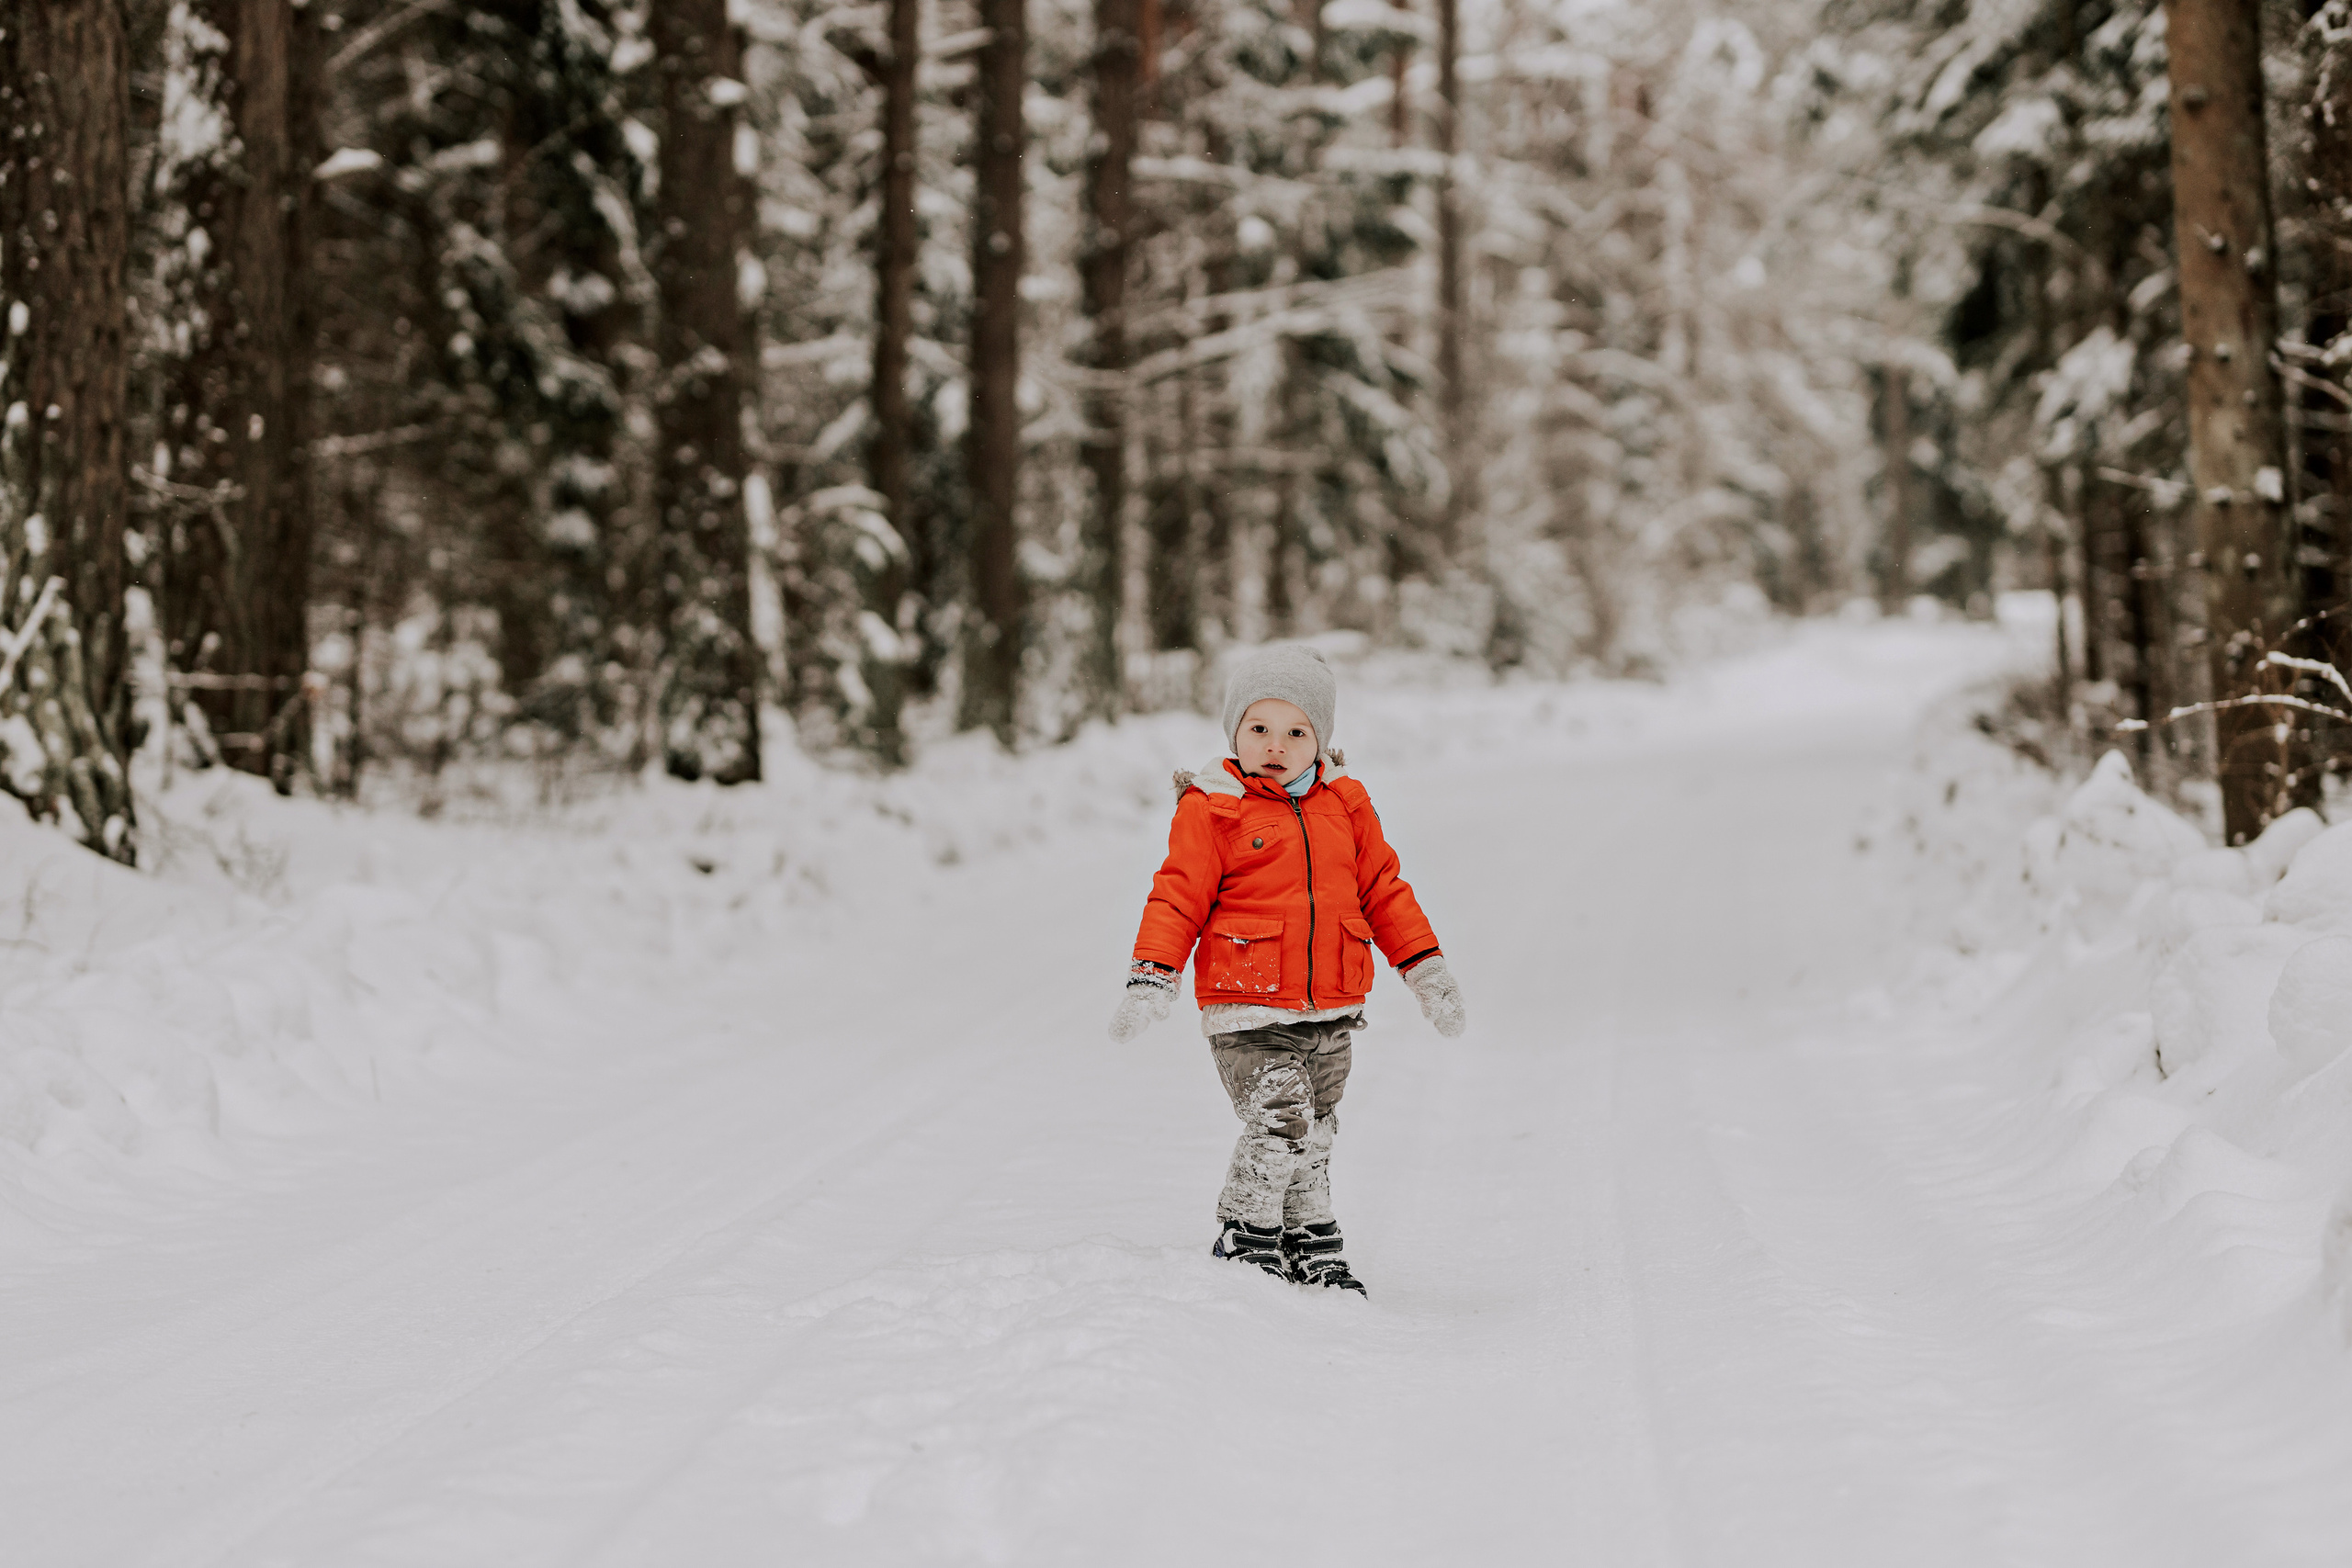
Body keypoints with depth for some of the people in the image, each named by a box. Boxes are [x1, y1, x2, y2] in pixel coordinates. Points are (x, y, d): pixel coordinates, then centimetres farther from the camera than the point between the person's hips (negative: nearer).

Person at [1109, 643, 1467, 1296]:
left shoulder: (1345, 804, 9)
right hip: (1247, 1012, -5)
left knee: (1314, 1133, 14)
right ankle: (1245, 1241, 2)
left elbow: (1383, 890, 17)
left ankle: (1312, 1245, 27)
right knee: (1280, 1121, -15)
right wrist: (1151, 977, -15)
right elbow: (1178, 897, -6)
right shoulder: (1210, 810, -5)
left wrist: (1426, 968, 15)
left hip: (1331, 1014, 5)